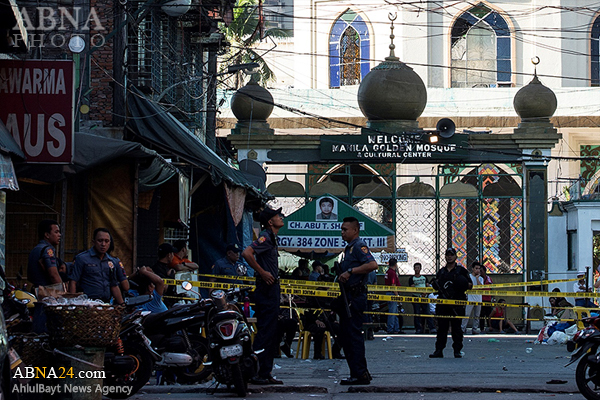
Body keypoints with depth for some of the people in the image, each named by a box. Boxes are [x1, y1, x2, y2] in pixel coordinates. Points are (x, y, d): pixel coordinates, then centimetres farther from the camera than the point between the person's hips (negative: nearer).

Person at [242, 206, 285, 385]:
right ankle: (257, 373, -10)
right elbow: (247, 253, -27)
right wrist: (262, 273, -21)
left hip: (272, 289, 10)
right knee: (265, 332, -10)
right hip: (266, 289, -10)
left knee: (271, 333, 11)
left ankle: (266, 374, 14)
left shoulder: (271, 238, 17)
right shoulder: (266, 237, -13)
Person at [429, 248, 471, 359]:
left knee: (456, 327, -2)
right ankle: (439, 350, 3)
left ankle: (457, 350, 3)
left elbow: (470, 284, 8)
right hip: (442, 302, 3)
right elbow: (437, 286, 25)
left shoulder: (461, 270, 8)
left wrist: (464, 285, -13)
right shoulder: (441, 271, 18)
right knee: (441, 327, 1)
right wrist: (435, 285, 2)